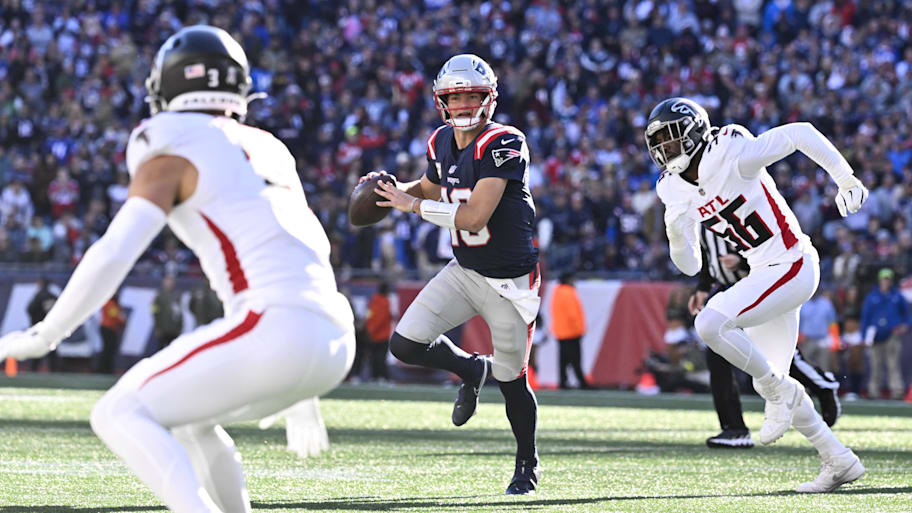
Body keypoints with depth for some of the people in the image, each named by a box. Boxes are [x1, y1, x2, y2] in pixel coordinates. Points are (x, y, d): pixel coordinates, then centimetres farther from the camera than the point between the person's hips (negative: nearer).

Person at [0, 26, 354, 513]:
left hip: (273, 330, -7)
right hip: (333, 342, 7)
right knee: (185, 418, 28)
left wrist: (43, 336, 7)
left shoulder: (169, 158, 4)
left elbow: (112, 257, -6)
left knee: (120, 416, -2)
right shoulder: (269, 151, 25)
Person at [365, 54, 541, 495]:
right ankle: (472, 370, 20)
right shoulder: (442, 142, 1)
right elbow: (429, 188, 22)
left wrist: (413, 205, -20)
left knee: (511, 379, 5)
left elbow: (475, 217, -28)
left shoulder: (502, 144, -22)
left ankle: (527, 464, 30)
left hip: (509, 281, -6)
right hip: (464, 271, 6)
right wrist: (390, 187, 2)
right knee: (405, 344, -9)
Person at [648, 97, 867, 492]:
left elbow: (801, 134, -14)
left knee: (710, 324, -24)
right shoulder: (675, 190, 6)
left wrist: (846, 179, -15)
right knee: (769, 382, 11)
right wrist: (676, 234, -10)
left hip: (791, 267, -9)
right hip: (763, 275, 9)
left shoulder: (731, 156, -17)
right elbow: (690, 266, 10)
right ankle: (840, 462, 22)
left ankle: (779, 390, -6)